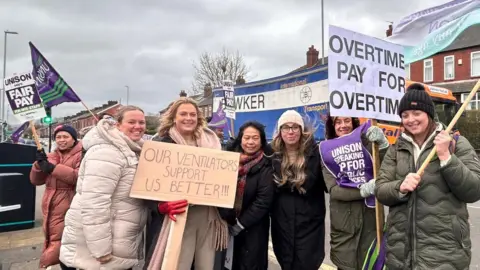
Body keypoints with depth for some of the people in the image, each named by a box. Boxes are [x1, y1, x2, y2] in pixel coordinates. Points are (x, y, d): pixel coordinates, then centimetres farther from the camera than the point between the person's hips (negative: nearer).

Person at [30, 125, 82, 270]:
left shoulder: (81, 154, -7)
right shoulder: (51, 156, 14)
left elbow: (81, 177, -23)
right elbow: (36, 181, 11)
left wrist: (54, 168, -25)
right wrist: (39, 164, -7)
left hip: (68, 208, -7)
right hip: (50, 207, 7)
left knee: (61, 243, -8)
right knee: (52, 241, 16)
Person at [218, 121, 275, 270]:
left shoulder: (265, 166, -9)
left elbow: (263, 201, -15)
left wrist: (240, 224, -13)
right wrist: (224, 219, -6)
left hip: (253, 229, -4)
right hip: (227, 225, 4)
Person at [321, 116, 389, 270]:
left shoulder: (366, 144, -2)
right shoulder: (327, 152, 0)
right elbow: (333, 190, -10)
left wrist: (383, 144, -27)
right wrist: (364, 190, -23)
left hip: (370, 222, 0)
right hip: (343, 225, 0)